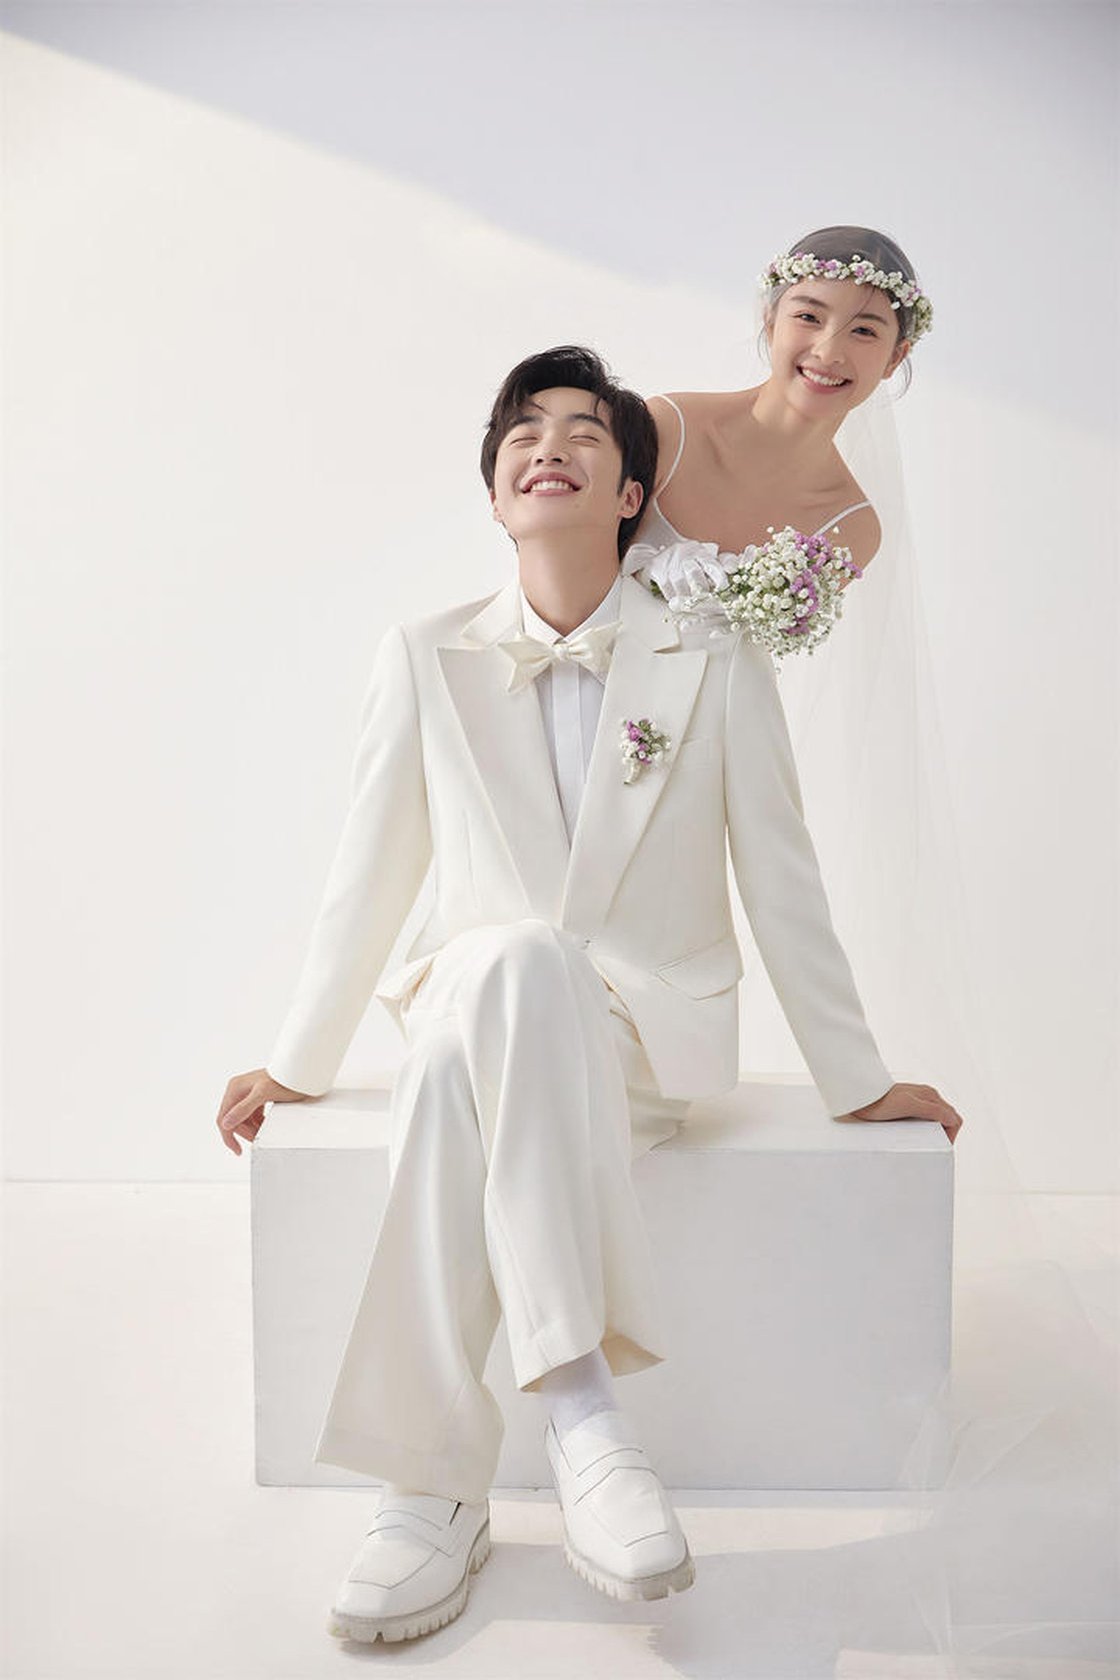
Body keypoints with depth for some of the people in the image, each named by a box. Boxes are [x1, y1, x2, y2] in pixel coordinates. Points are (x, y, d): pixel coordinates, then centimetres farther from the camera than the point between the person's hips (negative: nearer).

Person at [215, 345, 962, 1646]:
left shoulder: (718, 669, 3)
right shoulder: (426, 660, 5)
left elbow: (783, 888, 5)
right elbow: (369, 879, 10)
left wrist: (858, 1083, 8)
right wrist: (296, 1063, 13)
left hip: (649, 1042, -1)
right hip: (476, 1013, 2)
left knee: (463, 1072, -36)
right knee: (514, 958, -37)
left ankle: (435, 1489, -27)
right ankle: (581, 1417, -35)